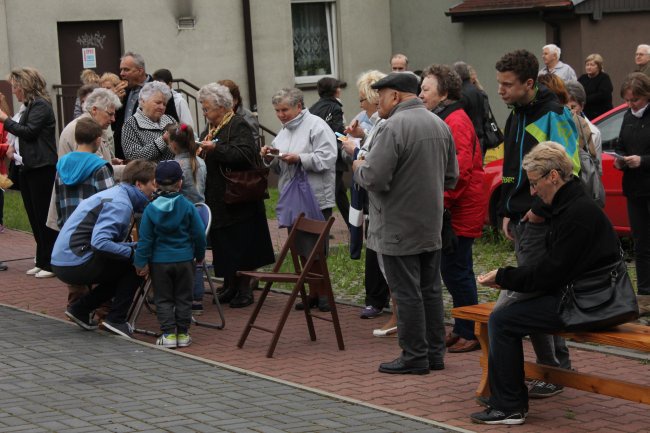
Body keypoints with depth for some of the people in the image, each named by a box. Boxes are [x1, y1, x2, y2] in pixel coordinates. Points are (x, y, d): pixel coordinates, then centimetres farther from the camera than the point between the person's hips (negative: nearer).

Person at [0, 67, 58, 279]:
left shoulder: (40, 105, -11)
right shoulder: (30, 106, 17)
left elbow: (29, 131, -20)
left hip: (42, 169, -9)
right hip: (30, 168, 9)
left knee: (44, 216, -6)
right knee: (35, 217, 11)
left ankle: (51, 263, -1)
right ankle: (42, 261, 16)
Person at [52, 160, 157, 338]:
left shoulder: (117, 194, 16)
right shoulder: (120, 204, -15)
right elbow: (99, 243, -27)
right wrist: (133, 252, -16)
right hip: (75, 264, -10)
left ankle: (79, 309, 20)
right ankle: (116, 319, -3)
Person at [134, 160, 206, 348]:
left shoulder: (151, 209, -7)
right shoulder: (188, 206, -7)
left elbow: (145, 239, -6)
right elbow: (199, 234, -2)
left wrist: (141, 262, 1)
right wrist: (199, 254, 13)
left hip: (160, 261, 0)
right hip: (185, 259, 1)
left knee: (163, 299, 8)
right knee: (183, 298, 11)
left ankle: (168, 334, 4)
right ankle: (183, 333, 13)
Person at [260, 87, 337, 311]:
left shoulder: (316, 126, -7)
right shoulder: (284, 131, 18)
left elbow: (326, 159, -17)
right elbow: (279, 167, 22)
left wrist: (299, 158, -24)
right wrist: (270, 158, 2)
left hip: (316, 200, -8)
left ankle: (322, 292, 4)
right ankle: (313, 292, 17)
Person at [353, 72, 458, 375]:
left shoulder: (393, 127, -18)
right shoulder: (440, 125, 8)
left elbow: (374, 178, -22)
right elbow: (451, 177, 13)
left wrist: (358, 167, -2)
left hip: (399, 230, -8)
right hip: (432, 226, 8)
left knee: (407, 294, -1)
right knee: (431, 290, 14)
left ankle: (414, 357, 5)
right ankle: (435, 352, 19)